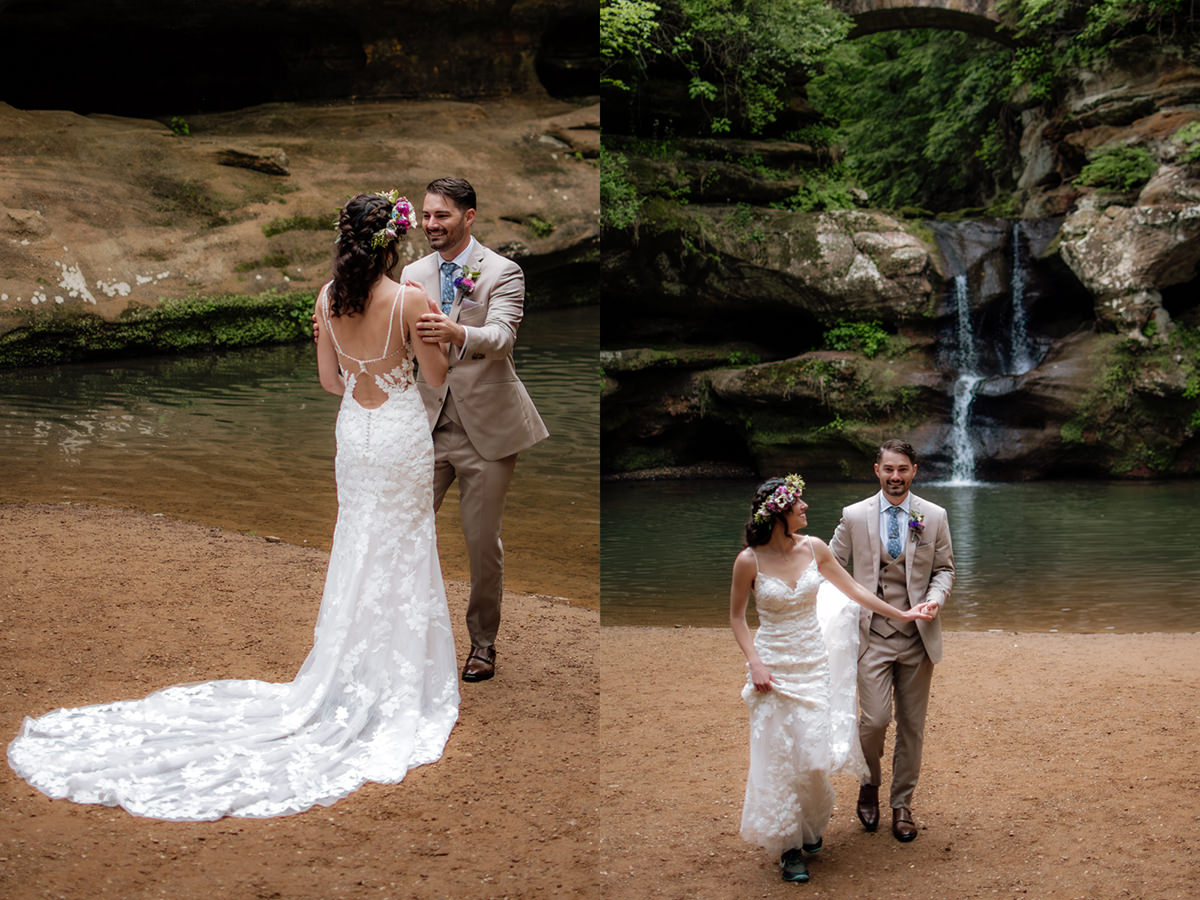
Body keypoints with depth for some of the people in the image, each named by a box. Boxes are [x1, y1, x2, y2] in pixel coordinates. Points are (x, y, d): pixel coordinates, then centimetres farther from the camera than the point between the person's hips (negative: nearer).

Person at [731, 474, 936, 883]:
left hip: (815, 663, 3)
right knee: (780, 757, 3)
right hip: (775, 666, -3)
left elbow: (854, 590, 9)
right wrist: (755, 664, -12)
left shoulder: (813, 548, -3)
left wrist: (900, 614, 13)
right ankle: (789, 846, 17)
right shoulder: (749, 560, -13)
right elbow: (737, 617, -2)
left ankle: (811, 827, 30)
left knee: (815, 754, 3)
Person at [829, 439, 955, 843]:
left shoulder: (934, 516, 2)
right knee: (875, 719, -11)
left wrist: (935, 598, -11)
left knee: (912, 725, 8)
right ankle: (869, 785, 18)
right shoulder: (854, 516, 0)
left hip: (917, 636, 2)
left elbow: (944, 568, 9)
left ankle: (902, 805, 24)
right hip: (872, 635, -1)